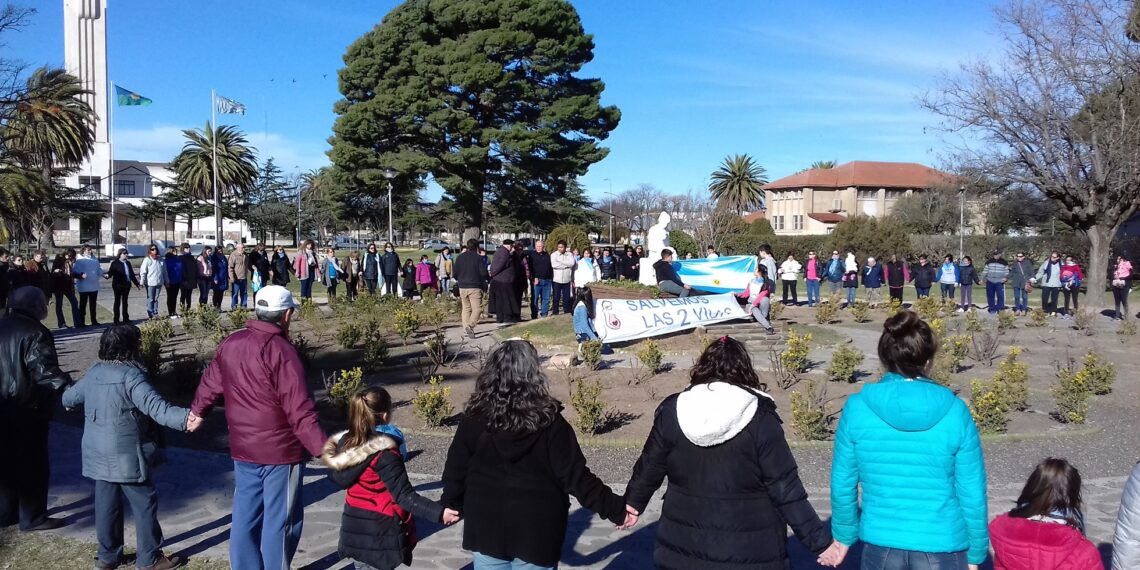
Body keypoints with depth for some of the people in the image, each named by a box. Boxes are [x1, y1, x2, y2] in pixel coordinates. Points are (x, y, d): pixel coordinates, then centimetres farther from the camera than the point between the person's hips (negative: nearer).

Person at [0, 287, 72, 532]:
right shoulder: (35, 333, -17)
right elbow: (45, 369, -27)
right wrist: (68, 388, -34)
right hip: (27, 408, -8)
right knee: (33, 463, 3)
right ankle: (32, 517, 10)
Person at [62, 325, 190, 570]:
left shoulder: (94, 373, 5)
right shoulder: (131, 376, -21)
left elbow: (69, 397, 22)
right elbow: (155, 406, -35)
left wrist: (69, 401, 46)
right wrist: (184, 417, -48)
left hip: (99, 455, 8)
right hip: (127, 456, -8)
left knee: (107, 504, 16)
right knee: (145, 504, 4)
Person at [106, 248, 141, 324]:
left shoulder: (128, 263, 13)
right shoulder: (115, 263, -5)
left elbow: (132, 274, 19)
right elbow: (110, 272, -13)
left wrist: (137, 284, 21)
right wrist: (108, 275, -36)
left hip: (127, 285, 5)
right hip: (118, 286, -5)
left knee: (125, 302, 11)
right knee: (117, 302, 1)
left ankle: (125, 318, 15)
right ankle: (116, 319, 6)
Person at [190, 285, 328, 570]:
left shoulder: (230, 343, 3)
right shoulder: (281, 350, -20)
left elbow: (211, 382, 21)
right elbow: (300, 410, -24)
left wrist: (198, 410, 39)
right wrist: (322, 448, -23)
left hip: (242, 449, 7)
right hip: (280, 451, -7)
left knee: (245, 516, 16)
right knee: (280, 521, 5)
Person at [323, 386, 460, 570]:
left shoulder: (346, 443, -2)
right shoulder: (384, 454, -23)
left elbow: (338, 478, 15)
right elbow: (404, 495, -27)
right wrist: (438, 513, -32)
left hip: (354, 529, 7)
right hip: (380, 533, -6)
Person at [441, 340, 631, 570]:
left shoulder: (474, 419, -9)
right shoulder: (548, 421, -14)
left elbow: (456, 469, 1)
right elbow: (575, 477, -14)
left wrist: (452, 503, 18)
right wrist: (615, 508, -7)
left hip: (486, 528, 2)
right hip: (537, 532, -1)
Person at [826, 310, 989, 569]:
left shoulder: (857, 408, -10)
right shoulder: (955, 412, -12)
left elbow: (842, 483, -2)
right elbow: (972, 492, -6)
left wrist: (844, 536, 13)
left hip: (880, 548, 1)